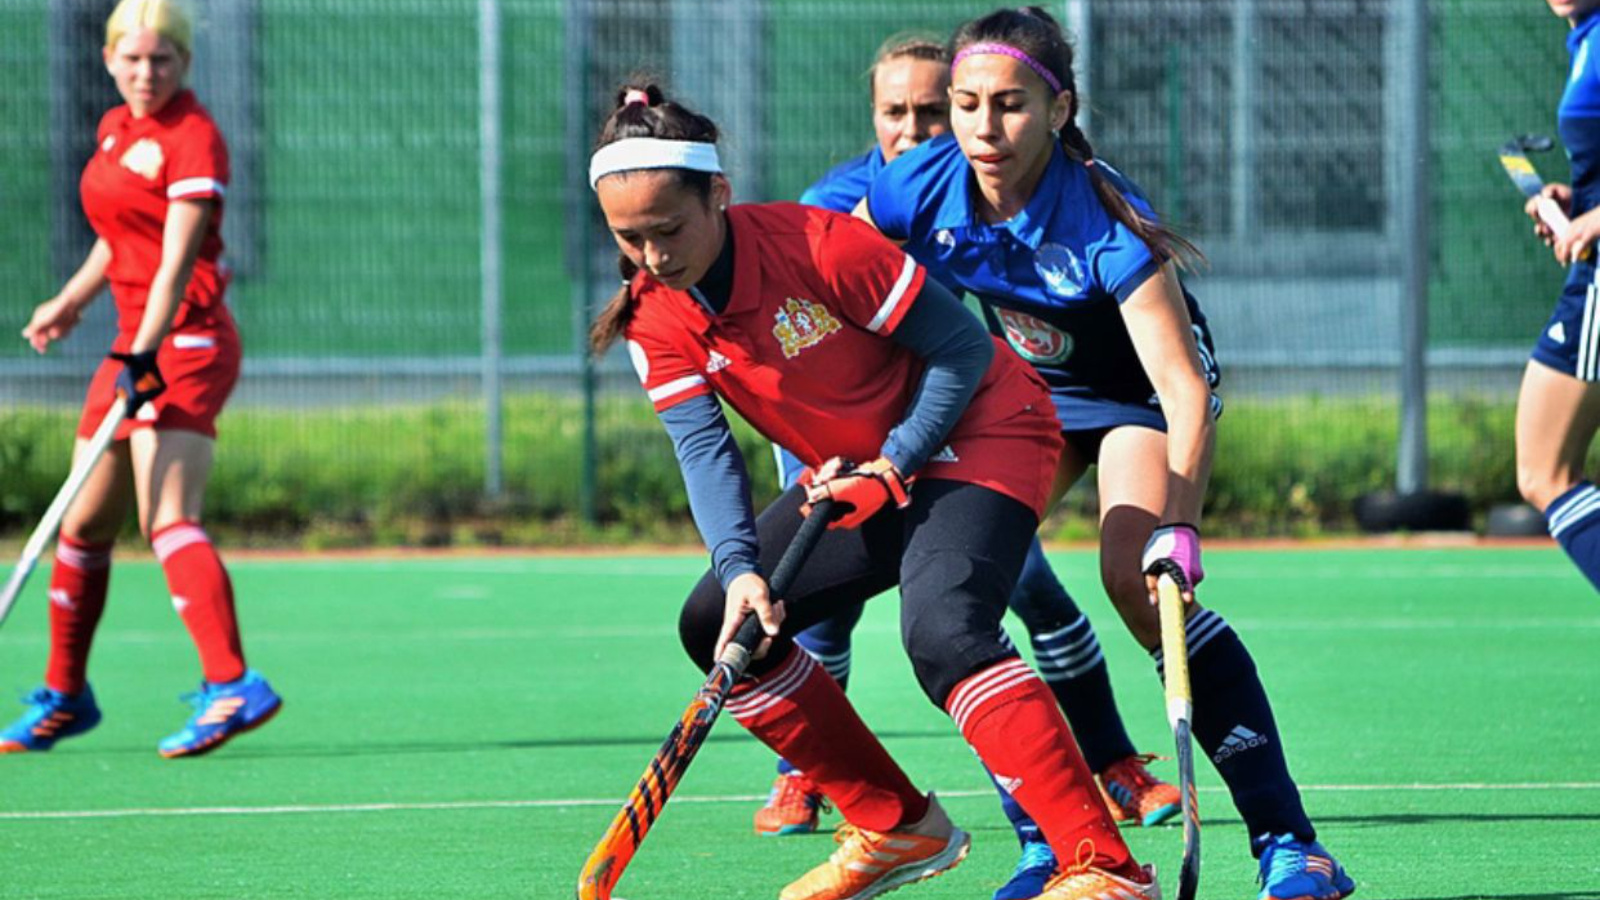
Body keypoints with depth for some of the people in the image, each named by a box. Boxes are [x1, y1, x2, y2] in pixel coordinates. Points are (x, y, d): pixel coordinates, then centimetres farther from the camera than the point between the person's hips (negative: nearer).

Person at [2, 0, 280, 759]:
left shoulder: (192, 138, -11)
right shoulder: (114, 128, 14)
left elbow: (176, 259, -22)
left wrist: (145, 353, -30)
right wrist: (72, 301, 34)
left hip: (185, 341, -8)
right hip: (134, 341, 8)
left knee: (167, 517, -22)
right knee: (84, 524, 12)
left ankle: (232, 686, -33)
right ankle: (64, 696, 26)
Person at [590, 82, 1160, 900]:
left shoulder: (820, 246, -26)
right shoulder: (656, 317, -8)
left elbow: (964, 350, -20)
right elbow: (702, 446, -15)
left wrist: (892, 466, -25)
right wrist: (740, 566, -30)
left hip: (979, 433, -8)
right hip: (857, 474, 8)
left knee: (943, 633, -32)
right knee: (716, 626, 1)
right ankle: (897, 828, 10)